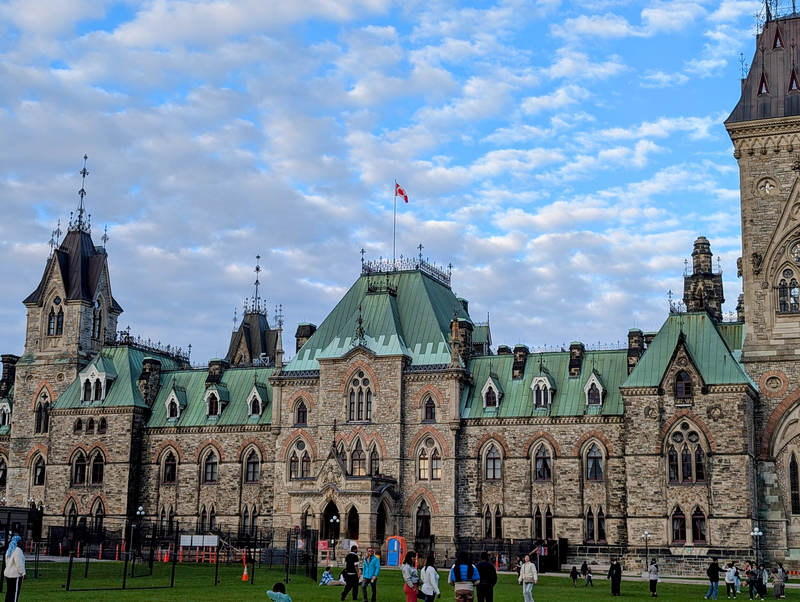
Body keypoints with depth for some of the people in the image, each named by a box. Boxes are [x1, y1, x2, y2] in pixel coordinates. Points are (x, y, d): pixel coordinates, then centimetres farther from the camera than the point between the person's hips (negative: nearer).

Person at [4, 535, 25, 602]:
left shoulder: (9, 550, 11)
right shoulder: (17, 550, -18)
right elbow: (19, 563, -22)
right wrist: (23, 573, -18)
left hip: (8, 574, 9)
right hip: (16, 575, -9)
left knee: (9, 592, 11)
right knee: (15, 594, -5)